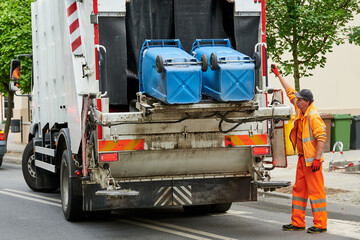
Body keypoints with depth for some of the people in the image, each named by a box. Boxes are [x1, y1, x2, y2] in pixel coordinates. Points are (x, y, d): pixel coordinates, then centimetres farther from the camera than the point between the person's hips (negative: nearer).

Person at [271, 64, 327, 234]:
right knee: (299, 189, 12)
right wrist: (278, 74, 23)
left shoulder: (313, 116, -18)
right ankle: (297, 223, 18)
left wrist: (317, 158, -27)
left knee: (316, 190, -5)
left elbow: (322, 137, -24)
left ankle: (320, 224, 0)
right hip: (302, 158, 10)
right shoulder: (300, 110, 8)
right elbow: (290, 92, 20)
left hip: (312, 159, -10)